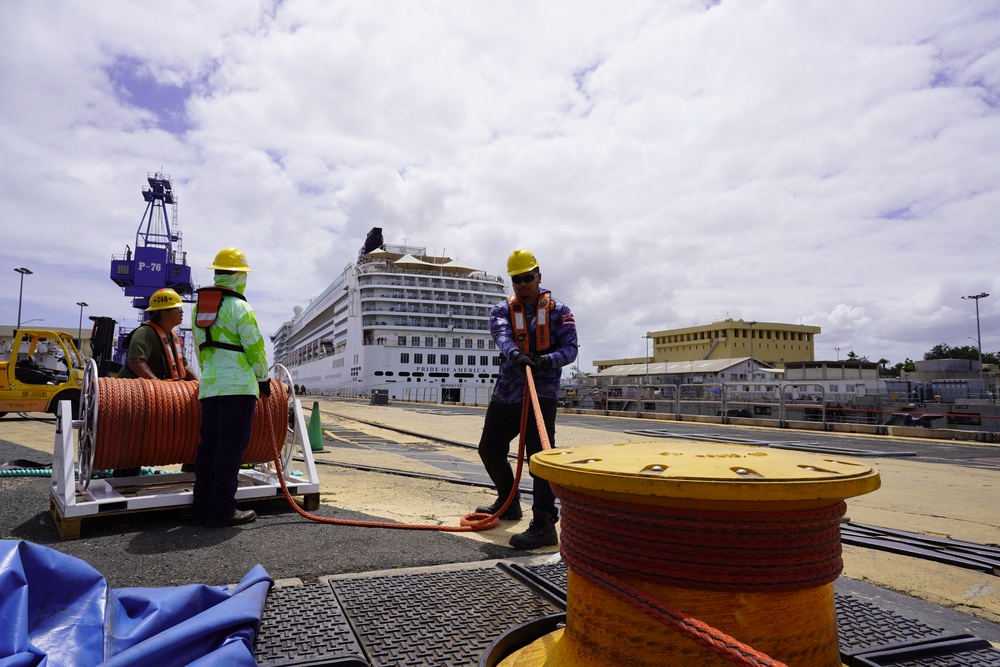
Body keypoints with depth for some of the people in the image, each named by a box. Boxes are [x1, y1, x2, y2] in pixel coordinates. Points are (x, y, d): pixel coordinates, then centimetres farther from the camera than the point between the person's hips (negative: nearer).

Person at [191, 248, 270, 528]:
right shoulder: (238, 306, -8)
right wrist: (263, 378, 2)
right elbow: (255, 347, -10)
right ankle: (222, 510, -2)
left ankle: (203, 506, 16)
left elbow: (200, 347, 20)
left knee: (209, 445, 11)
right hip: (238, 386, -8)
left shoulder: (199, 306, 16)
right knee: (230, 448, -5)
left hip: (209, 386, 8)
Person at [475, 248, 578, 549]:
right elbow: (502, 335, -14)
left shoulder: (558, 311, 4)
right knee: (489, 449, 15)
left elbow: (570, 348, -5)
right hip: (506, 392, 5)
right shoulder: (502, 310, 8)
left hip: (542, 393, -4)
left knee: (539, 455, -14)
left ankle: (544, 525, -11)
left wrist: (548, 360, -27)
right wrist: (516, 355, -37)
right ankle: (508, 502, 37)